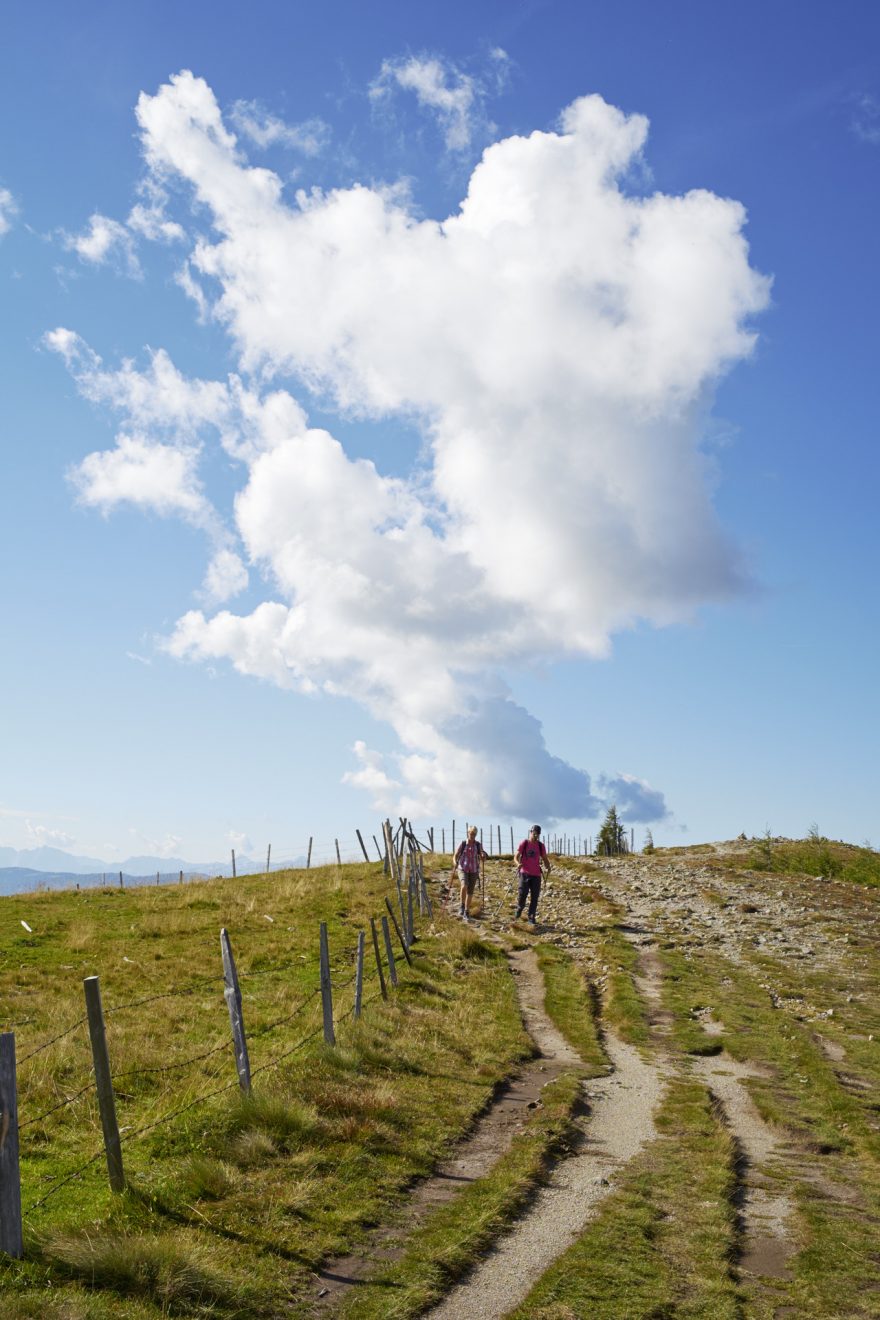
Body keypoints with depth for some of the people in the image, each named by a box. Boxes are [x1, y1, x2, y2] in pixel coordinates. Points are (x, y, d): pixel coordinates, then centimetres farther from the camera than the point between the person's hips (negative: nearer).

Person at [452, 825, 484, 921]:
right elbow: (455, 856, -1)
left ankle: (465, 912, 19)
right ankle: (462, 906, -7)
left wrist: (483, 856, -21)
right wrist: (455, 863, -22)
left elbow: (481, 859, 2)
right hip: (463, 869, -2)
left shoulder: (478, 845, 0)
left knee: (470, 892, 5)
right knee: (464, 886, -27)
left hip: (474, 870, 2)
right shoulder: (462, 843, -4)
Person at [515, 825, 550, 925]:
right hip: (525, 873, -2)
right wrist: (518, 863, -22)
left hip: (536, 875, 2)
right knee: (522, 895, -8)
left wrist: (547, 868, -8)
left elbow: (545, 859, 13)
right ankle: (519, 910, 22)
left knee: (534, 897, -1)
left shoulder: (541, 846, 8)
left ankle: (531, 919, 6)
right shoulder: (524, 843, 1)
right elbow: (516, 857, 1)